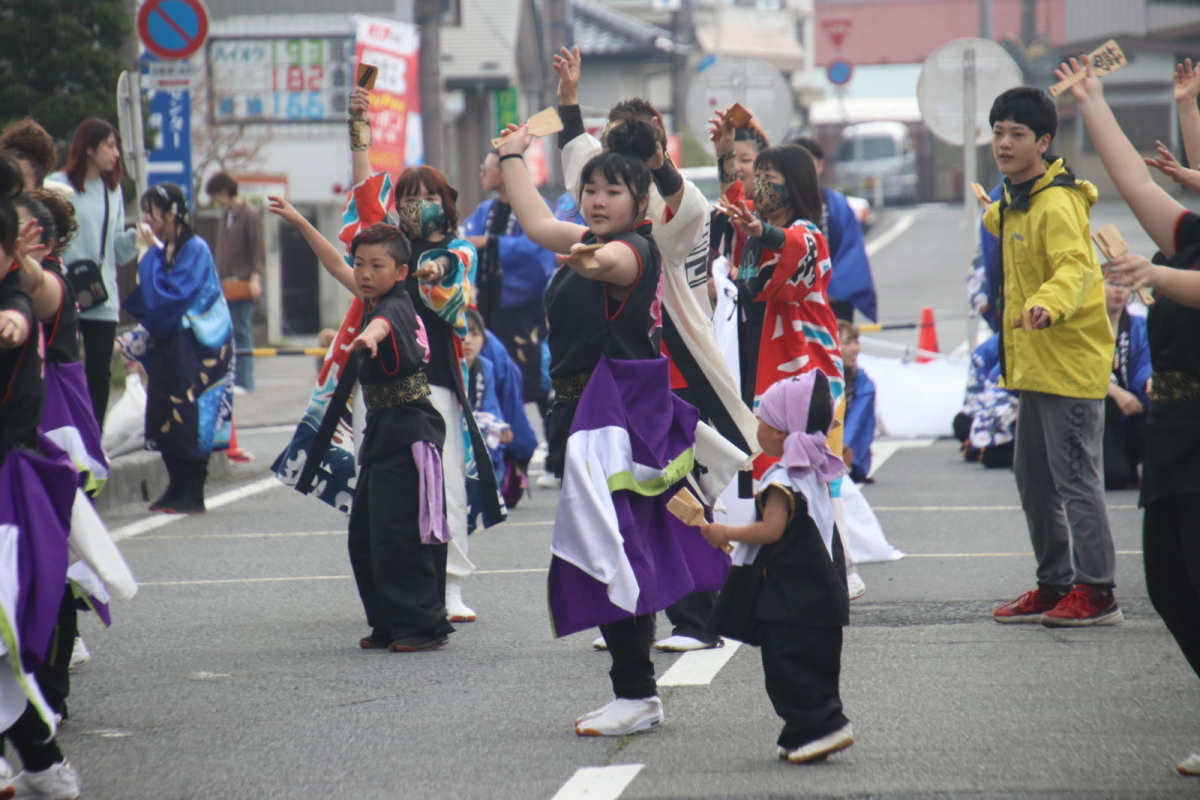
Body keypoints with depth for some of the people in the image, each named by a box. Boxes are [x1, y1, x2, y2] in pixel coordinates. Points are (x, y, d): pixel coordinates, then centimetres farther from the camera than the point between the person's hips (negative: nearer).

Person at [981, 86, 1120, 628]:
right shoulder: (1016, 202, 12)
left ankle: (1096, 591, -2)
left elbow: (1075, 266, -32)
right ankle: (1054, 585, 24)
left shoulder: (1057, 203, -18)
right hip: (1036, 365, 10)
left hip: (1070, 363, -10)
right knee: (1033, 479, 15)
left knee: (1074, 478, -7)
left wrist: (1049, 304, -49)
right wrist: (995, 215, 50)